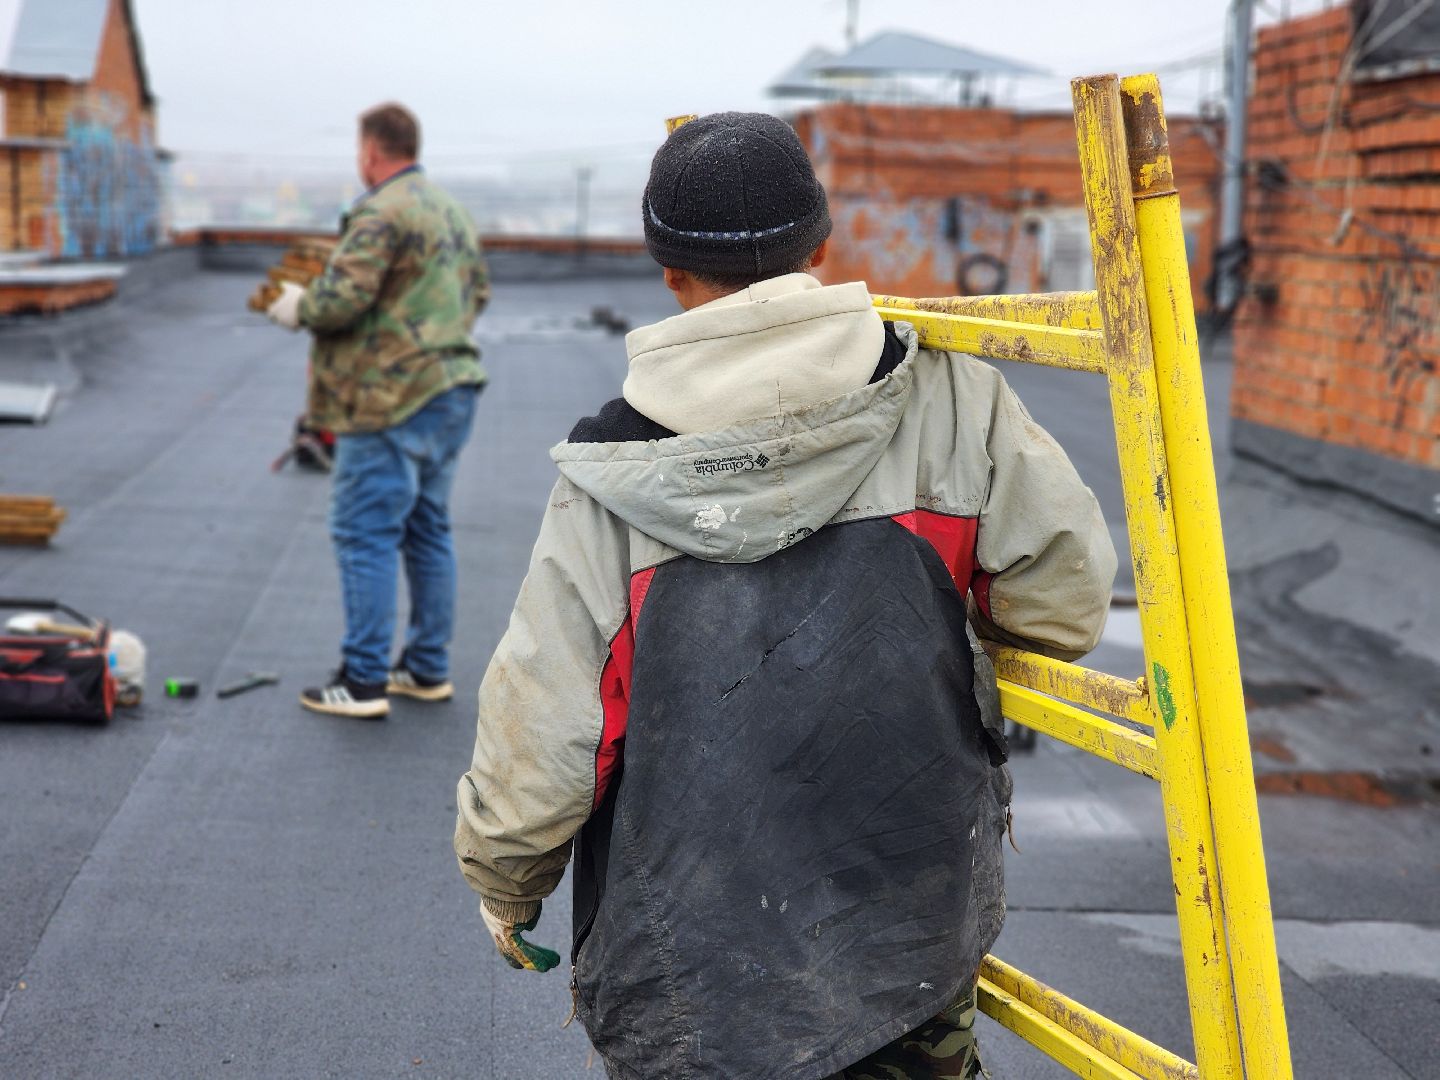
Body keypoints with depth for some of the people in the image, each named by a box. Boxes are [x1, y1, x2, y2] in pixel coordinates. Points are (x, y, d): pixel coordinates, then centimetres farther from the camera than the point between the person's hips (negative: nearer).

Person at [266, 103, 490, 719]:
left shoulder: (380, 214, -15)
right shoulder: (455, 213, 16)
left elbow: (340, 300, -21)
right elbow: (478, 292, 23)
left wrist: (296, 307, -2)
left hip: (393, 401, -9)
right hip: (451, 390, 9)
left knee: (365, 534, -4)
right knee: (427, 529, 15)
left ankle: (364, 681, -3)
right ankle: (428, 669, 22)